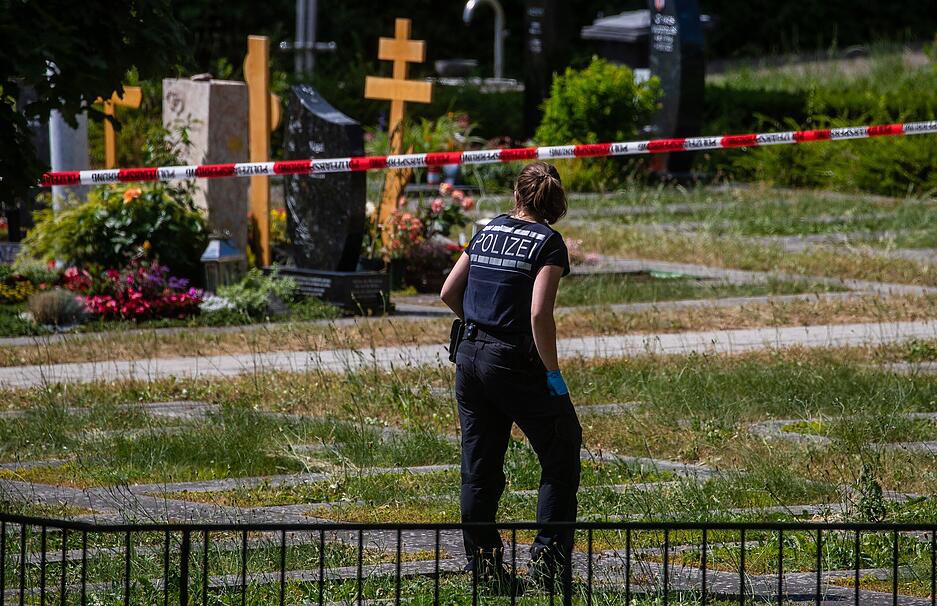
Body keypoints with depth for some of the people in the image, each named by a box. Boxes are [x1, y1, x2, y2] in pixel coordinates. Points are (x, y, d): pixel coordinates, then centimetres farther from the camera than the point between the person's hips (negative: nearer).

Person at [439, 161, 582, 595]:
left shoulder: (488, 231, 8)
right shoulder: (548, 242, -9)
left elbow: (448, 293, 12)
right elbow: (539, 314, -18)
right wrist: (553, 373, -12)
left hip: (470, 357, 6)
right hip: (515, 363, -6)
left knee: (479, 469, 11)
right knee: (560, 459, 8)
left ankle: (483, 566, 14)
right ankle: (548, 556, 1)